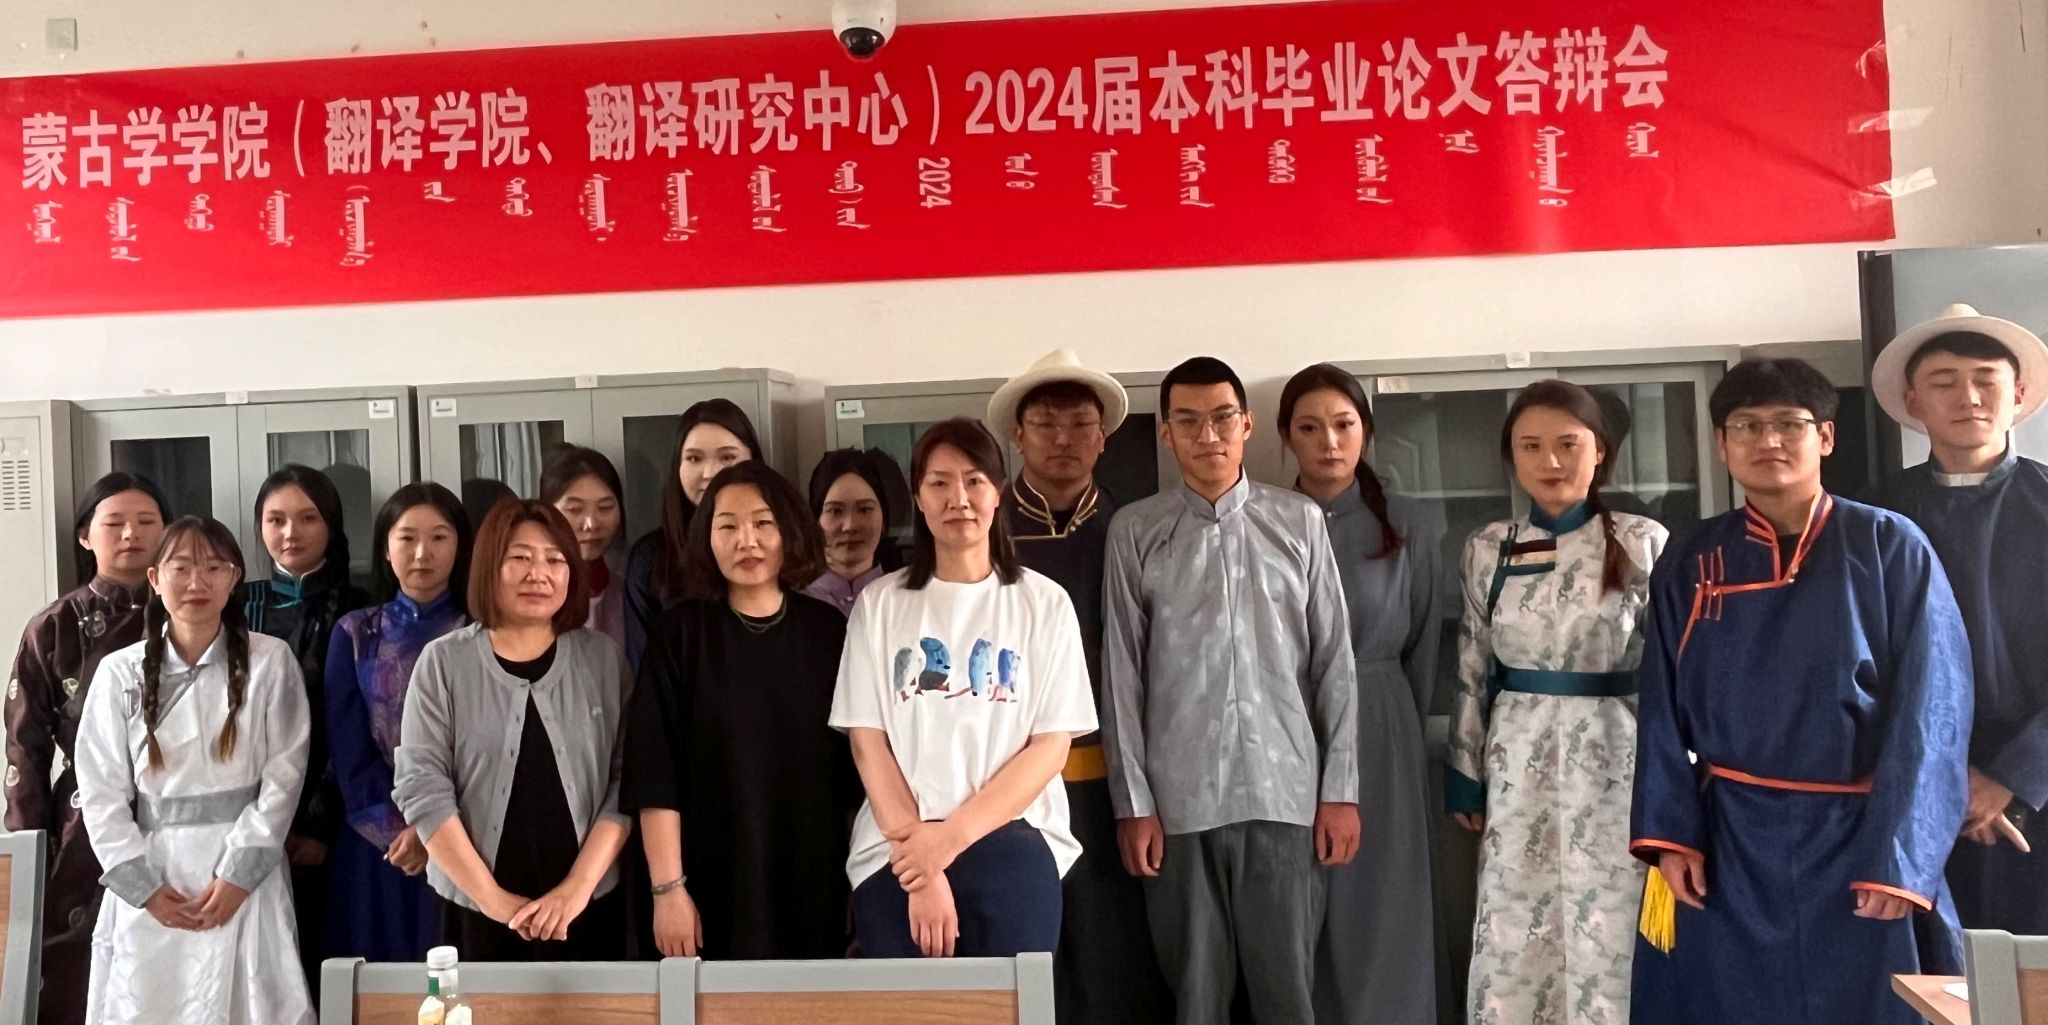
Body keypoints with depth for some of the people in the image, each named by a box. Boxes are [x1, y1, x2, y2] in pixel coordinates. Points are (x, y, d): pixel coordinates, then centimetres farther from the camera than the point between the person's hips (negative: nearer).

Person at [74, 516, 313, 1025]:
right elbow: (101, 791, 2)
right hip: (149, 880, 2)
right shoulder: (120, 672, 3)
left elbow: (283, 777, -4)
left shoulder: (270, 661, -2)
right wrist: (142, 885, -5)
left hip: (244, 875, -2)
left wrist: (238, 874, -9)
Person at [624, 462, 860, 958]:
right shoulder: (680, 633, -4)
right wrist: (668, 887, -11)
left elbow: (857, 762, 5)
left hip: (815, 888, 2)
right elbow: (655, 772, -7)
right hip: (714, 891, -2)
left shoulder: (828, 630, 2)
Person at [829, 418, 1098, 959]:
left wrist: (951, 837, -10)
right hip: (897, 853, 1)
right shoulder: (880, 603, 7)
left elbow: (1052, 745, 0)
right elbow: (867, 741, 1)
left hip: (1012, 846, 0)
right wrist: (923, 863, -10)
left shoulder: (1044, 603, 6)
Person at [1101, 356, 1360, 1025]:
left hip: (1285, 793, 0)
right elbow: (1121, 672, 1)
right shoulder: (1136, 531, 2)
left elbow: (1334, 661, 5)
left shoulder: (1299, 522, 4)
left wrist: (1341, 790, 1)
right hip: (1180, 799, 0)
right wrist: (1133, 801, -1)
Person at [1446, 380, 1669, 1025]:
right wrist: (1465, 775, 8)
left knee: (1609, 928, 4)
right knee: (1514, 933, 6)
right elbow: (1472, 668, 9)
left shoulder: (1644, 543, -3)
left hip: (1614, 755, -2)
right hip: (1519, 759, 2)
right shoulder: (1487, 549, 4)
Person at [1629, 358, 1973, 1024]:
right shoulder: (1689, 565, 4)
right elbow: (1663, 712, 3)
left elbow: (1928, 708, -7)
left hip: (1857, 841, -2)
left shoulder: (1891, 548, -3)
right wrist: (1669, 834, -6)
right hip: (1727, 845, 2)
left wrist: (1898, 856, -13)